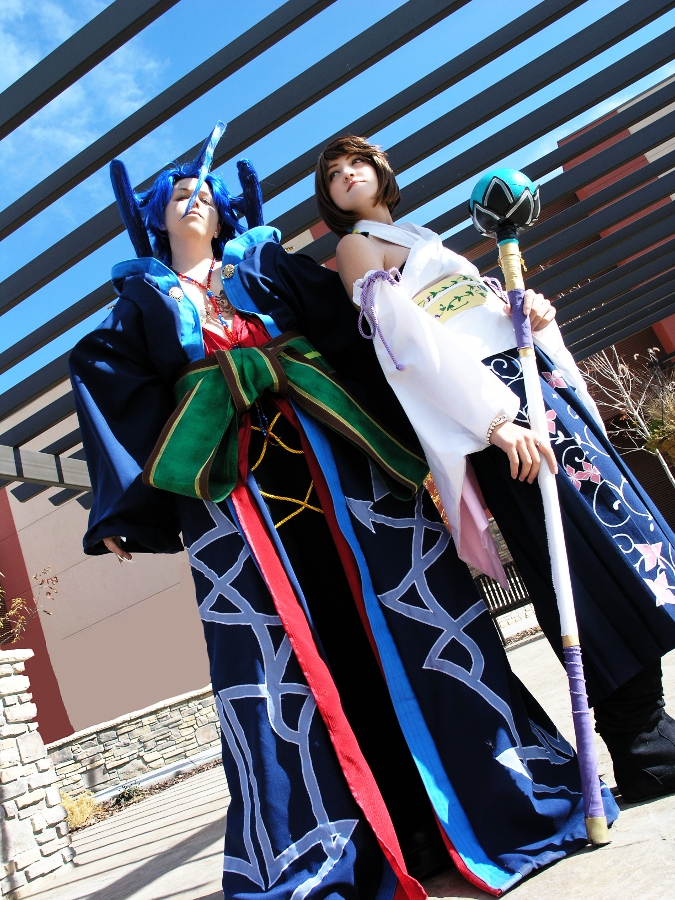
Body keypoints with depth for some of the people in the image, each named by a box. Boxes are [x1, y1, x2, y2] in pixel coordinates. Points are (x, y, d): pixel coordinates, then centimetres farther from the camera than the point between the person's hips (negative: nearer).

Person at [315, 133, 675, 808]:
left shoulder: (421, 237, 28)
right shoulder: (358, 246, 3)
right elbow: (409, 337, -12)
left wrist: (532, 313, 2)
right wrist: (492, 418, -22)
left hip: (536, 372, 8)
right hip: (492, 392, -8)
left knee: (619, 515, 6)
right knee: (590, 557, -12)